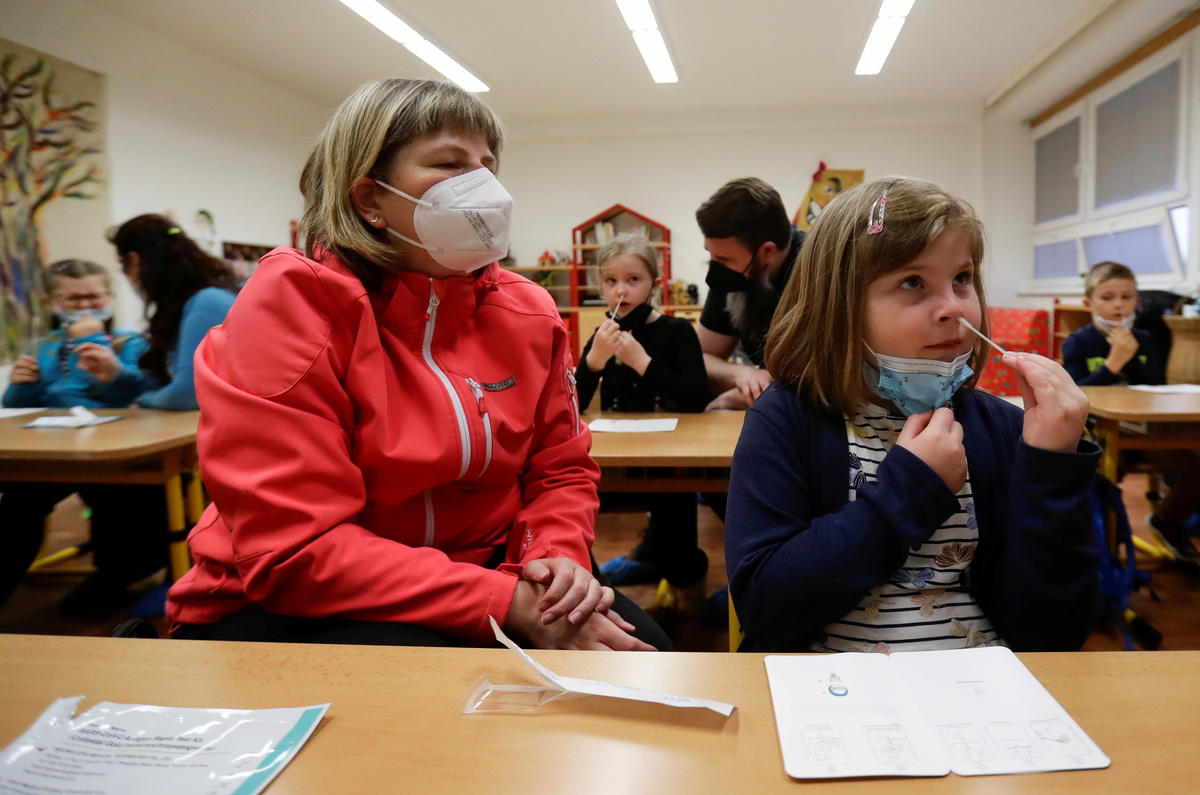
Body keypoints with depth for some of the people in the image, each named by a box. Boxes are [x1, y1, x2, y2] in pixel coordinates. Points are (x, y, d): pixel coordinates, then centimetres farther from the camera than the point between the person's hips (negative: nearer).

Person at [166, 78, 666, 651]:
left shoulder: (527, 311, 0)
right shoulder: (294, 302, -18)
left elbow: (562, 470, 8)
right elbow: (294, 549, -24)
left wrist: (556, 556, -16)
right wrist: (508, 604, -28)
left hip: (476, 572, 6)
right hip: (292, 606, -5)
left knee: (640, 643, -15)